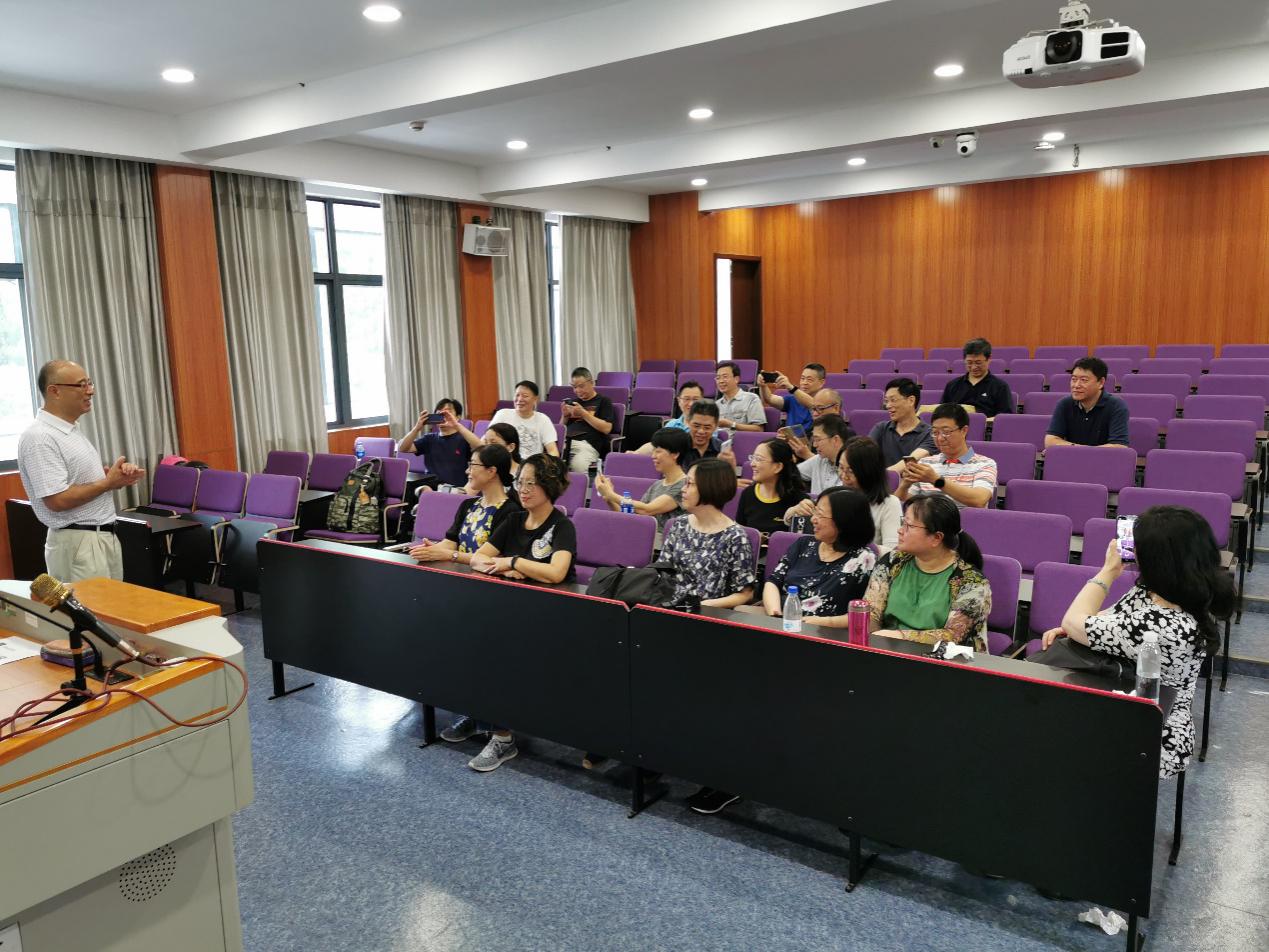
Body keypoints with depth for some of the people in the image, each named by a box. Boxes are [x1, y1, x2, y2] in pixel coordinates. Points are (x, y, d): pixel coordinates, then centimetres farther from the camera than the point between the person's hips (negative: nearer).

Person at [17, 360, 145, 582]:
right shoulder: (40, 437, -17)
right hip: (77, 543, -9)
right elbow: (58, 500, -23)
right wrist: (109, 482, -13)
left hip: (105, 536, 9)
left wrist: (118, 473, 1)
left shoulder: (73, 429, 12)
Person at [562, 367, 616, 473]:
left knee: (578, 465, -39)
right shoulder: (573, 402, 28)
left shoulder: (603, 401, 12)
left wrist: (583, 413, -5)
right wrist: (565, 416, 8)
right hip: (565, 441, 5)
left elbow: (606, 428, -2)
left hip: (587, 444, -4)